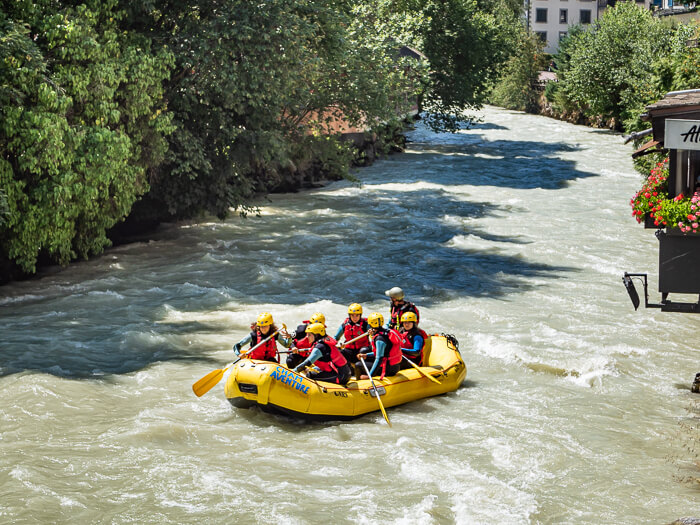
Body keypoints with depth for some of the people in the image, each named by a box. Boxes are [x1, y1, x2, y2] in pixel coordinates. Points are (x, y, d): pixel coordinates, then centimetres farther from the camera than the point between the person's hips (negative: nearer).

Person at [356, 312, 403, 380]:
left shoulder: (380, 338, -21)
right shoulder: (388, 332, 6)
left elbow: (379, 359, -26)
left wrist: (369, 376, -25)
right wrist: (366, 355, 13)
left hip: (388, 369, -9)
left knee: (358, 365, -3)